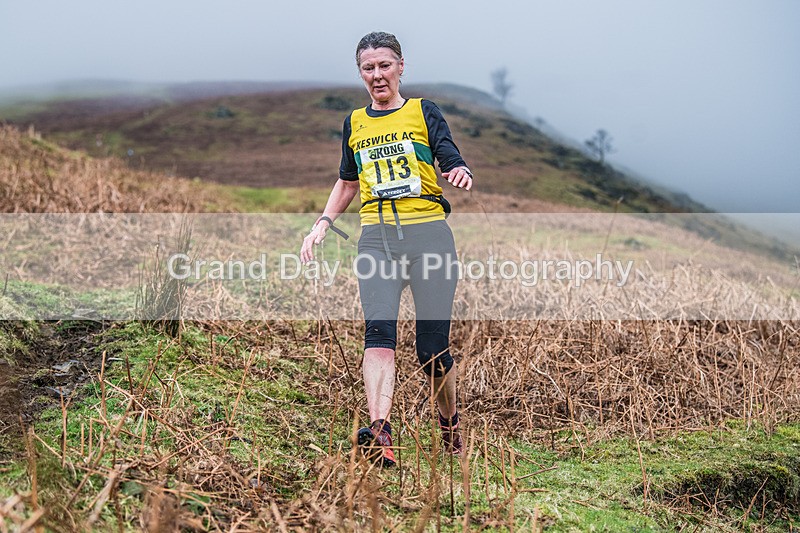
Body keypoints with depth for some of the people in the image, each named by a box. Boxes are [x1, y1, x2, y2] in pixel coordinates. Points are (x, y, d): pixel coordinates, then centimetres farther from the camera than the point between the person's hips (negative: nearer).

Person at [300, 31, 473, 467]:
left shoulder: (423, 111, 9)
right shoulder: (354, 124, 19)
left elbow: (454, 165, -1)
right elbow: (347, 183, 30)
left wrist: (463, 176, -25)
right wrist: (322, 225, 18)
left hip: (429, 233, -2)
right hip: (376, 238, 3)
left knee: (432, 348, -1)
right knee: (378, 332, -19)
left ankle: (450, 426, 23)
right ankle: (379, 435, -30)